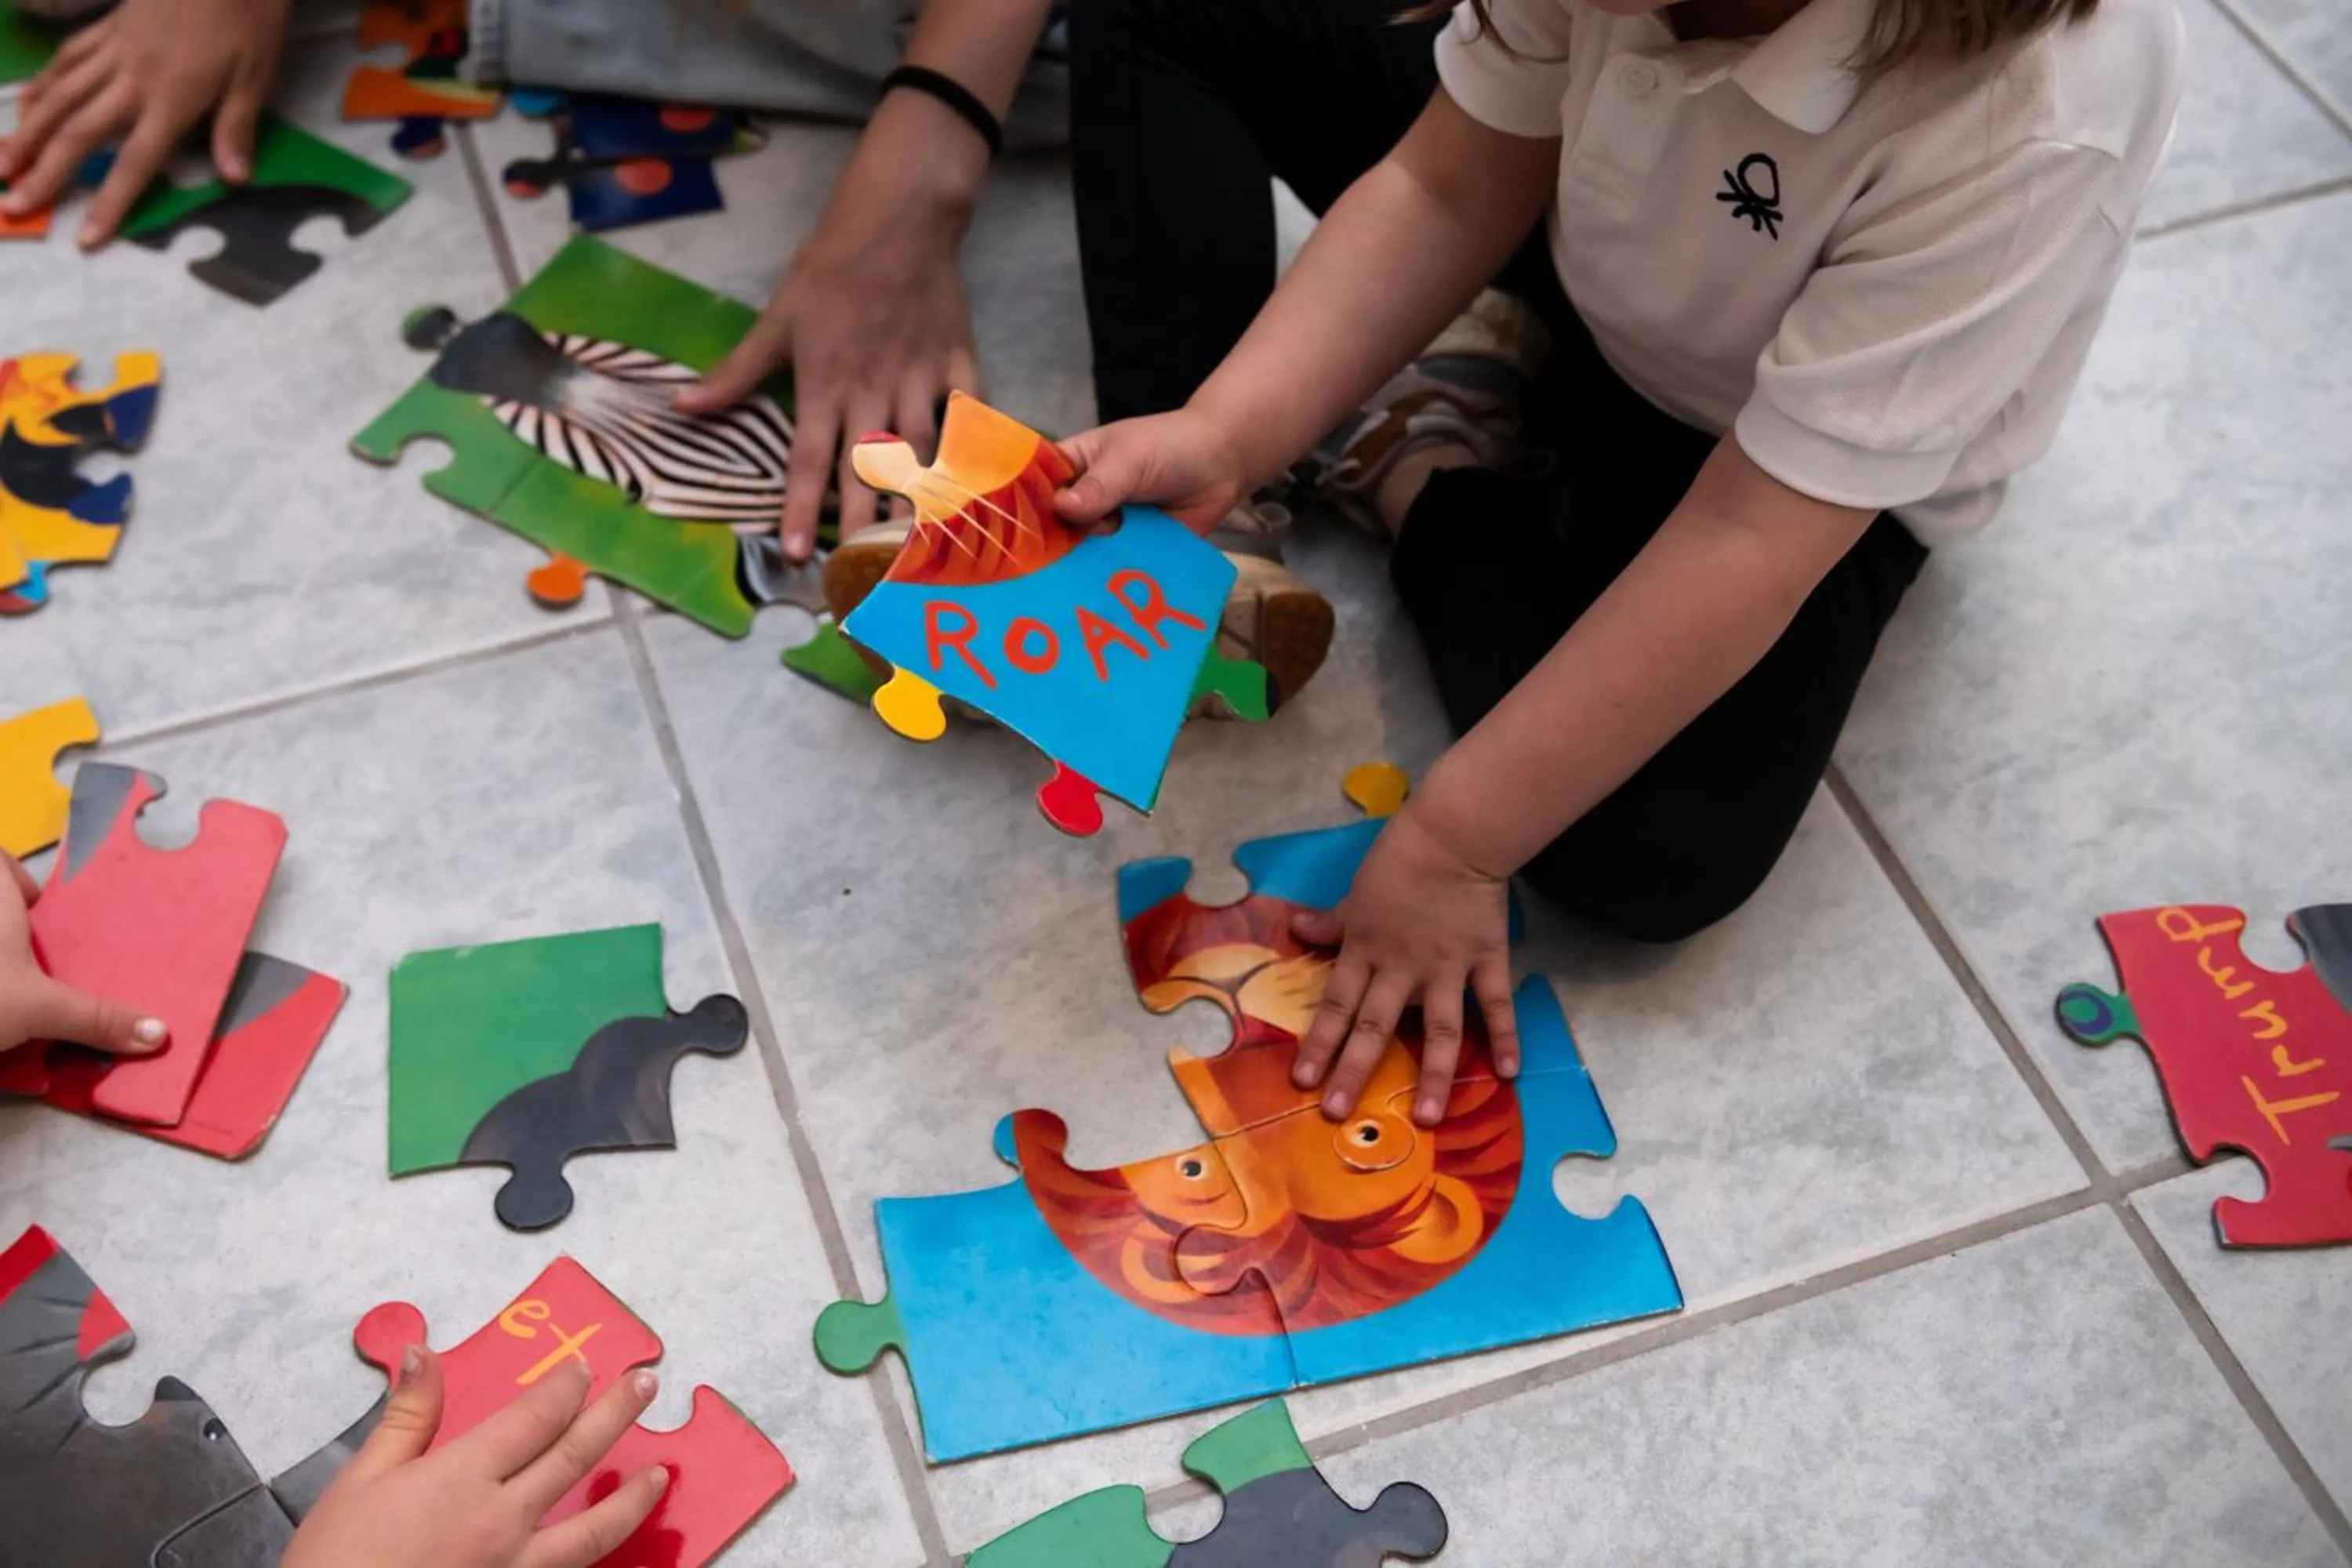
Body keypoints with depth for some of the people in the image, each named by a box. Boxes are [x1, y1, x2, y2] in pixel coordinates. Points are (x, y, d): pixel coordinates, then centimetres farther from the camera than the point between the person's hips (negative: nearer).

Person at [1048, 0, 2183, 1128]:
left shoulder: (2039, 110, -41)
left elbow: (1752, 533, -37)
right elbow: (1446, 192, -15)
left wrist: (1454, 846, -32)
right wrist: (1218, 439, -29)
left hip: (1824, 469, -4)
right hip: (1579, 262, 4)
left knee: (1655, 853, -29)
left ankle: (1404, 465, -3)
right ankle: (1181, 568, -7)